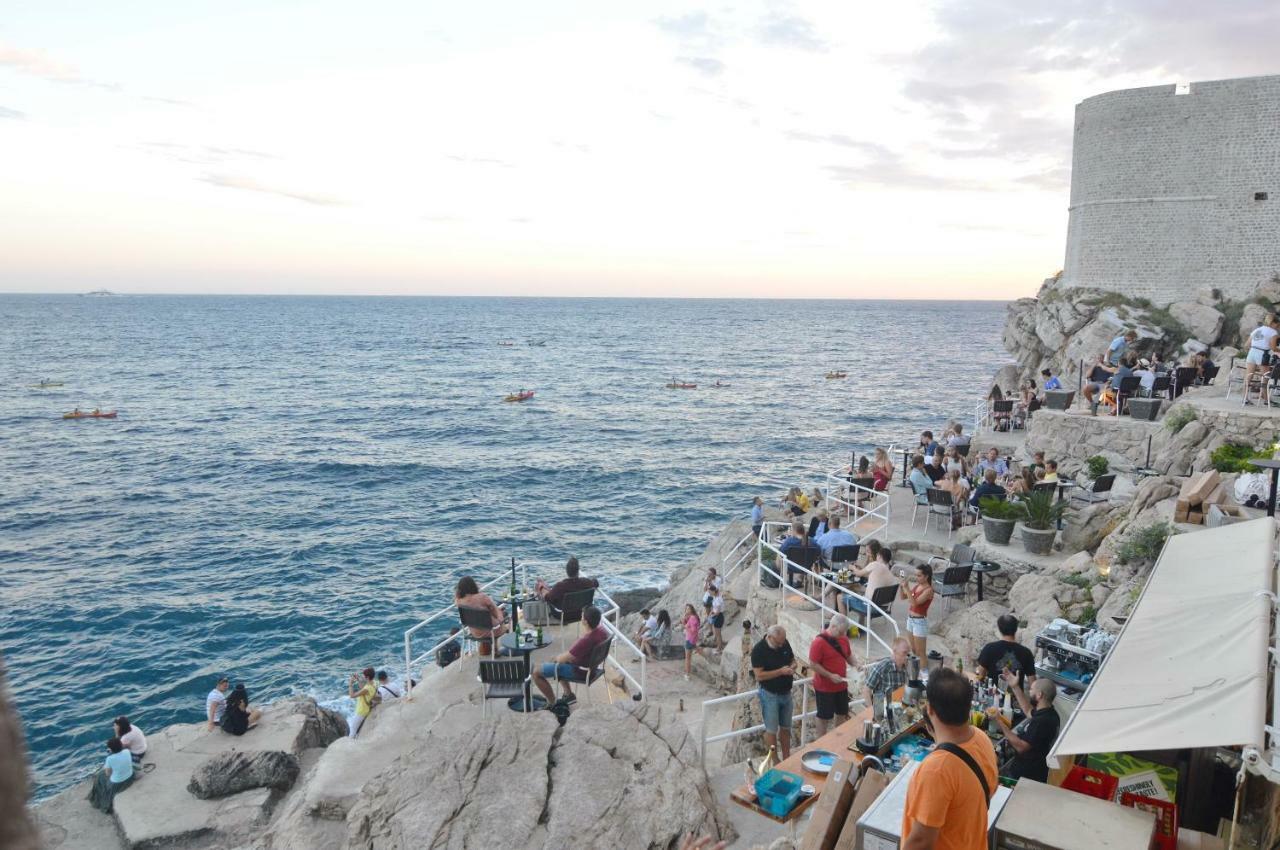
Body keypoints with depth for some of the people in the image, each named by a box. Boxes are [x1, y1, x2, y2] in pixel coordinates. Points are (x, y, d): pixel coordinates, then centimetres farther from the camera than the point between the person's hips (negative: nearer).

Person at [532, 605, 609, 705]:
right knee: (553, 660, 30)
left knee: (536, 673, -2)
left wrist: (557, 658, -1)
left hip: (580, 671, -8)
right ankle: (568, 694, 30)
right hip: (590, 664, 8)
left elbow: (563, 659, -26)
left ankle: (552, 703, 10)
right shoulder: (601, 629, -13)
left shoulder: (585, 641, -38)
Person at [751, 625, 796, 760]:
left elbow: (792, 659, 12)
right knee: (772, 730, 4)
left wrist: (792, 666, -12)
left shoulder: (784, 643, -4)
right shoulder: (759, 650, -21)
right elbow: (759, 675, -23)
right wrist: (781, 671, -29)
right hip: (770, 695, -6)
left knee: (786, 728, 16)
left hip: (786, 693, 6)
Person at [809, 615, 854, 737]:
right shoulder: (819, 642, -22)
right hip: (824, 687, -7)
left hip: (841, 685, 7)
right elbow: (813, 664, -20)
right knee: (824, 717, 6)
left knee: (842, 713, 19)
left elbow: (848, 655, 15)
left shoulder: (843, 639, 0)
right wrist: (830, 676, -25)